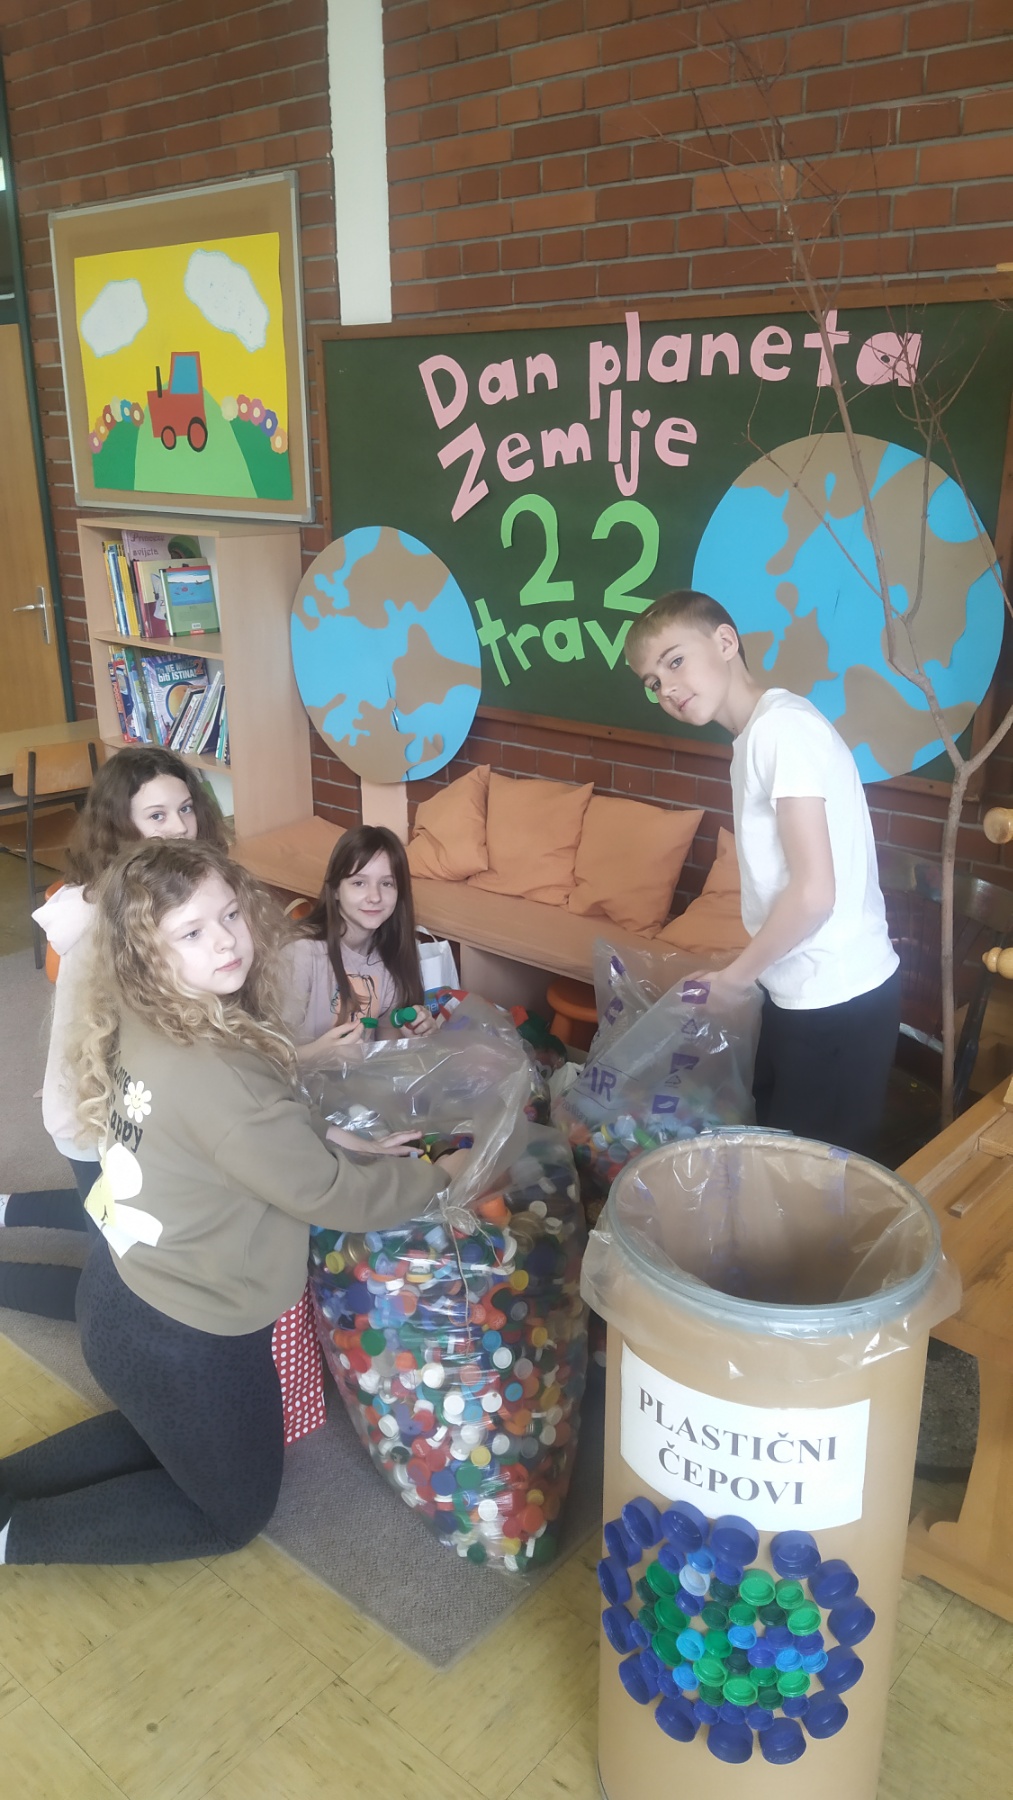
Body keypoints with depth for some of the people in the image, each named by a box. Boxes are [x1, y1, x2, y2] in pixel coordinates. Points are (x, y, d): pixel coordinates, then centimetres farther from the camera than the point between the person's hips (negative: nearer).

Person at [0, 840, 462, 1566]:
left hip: (123, 1294, 8)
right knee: (234, 1512, 20)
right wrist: (440, 1176, -10)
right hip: (184, 1339, -8)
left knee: (168, 1434, 36)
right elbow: (325, 1193, -24)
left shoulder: (142, 1024, -7)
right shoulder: (209, 1073, -33)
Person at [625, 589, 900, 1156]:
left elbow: (814, 893, -24)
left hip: (838, 1002, -9)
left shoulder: (782, 727, -19)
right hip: (806, 993, 9)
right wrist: (747, 970, 12)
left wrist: (735, 975, -12)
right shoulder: (757, 734, 10)